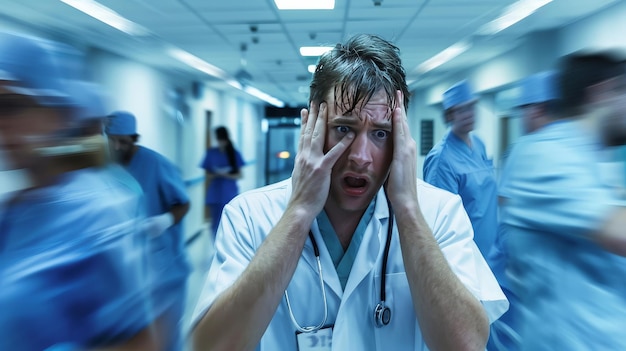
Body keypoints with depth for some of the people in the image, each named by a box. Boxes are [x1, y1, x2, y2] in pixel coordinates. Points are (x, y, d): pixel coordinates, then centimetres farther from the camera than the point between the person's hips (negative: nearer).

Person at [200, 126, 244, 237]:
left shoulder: (234, 154, 1)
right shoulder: (211, 153, 3)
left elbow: (239, 175, 2)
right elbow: (208, 176, 5)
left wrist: (228, 175, -17)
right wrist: (216, 174, -16)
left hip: (231, 195, -1)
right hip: (215, 195, 1)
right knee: (216, 223, 1)